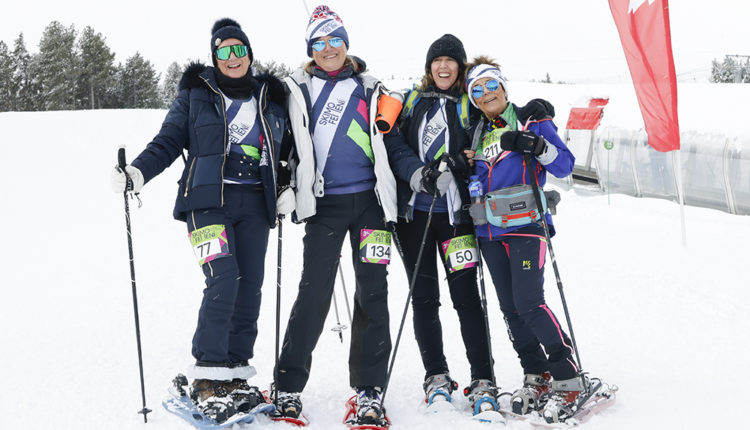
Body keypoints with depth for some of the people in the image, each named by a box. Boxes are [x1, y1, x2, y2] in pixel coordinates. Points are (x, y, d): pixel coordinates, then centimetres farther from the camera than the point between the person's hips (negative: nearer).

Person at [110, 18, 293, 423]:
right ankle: (208, 378, -14)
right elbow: (168, 141, 6)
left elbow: (286, 148, 22)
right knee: (223, 279, -19)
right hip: (208, 199, -4)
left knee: (250, 287, 1)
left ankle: (235, 376, 9)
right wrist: (137, 172, -10)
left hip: (254, 205, 4)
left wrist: (287, 188, 6)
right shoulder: (195, 94, 7)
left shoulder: (270, 98, 15)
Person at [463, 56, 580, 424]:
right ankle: (536, 376, 17)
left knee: (529, 303, -16)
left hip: (525, 225, -6)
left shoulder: (532, 122, -1)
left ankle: (567, 378, -9)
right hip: (489, 231, 6)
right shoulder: (478, 133, 16)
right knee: (510, 307, 6)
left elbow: (564, 166, -8)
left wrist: (535, 145, -24)